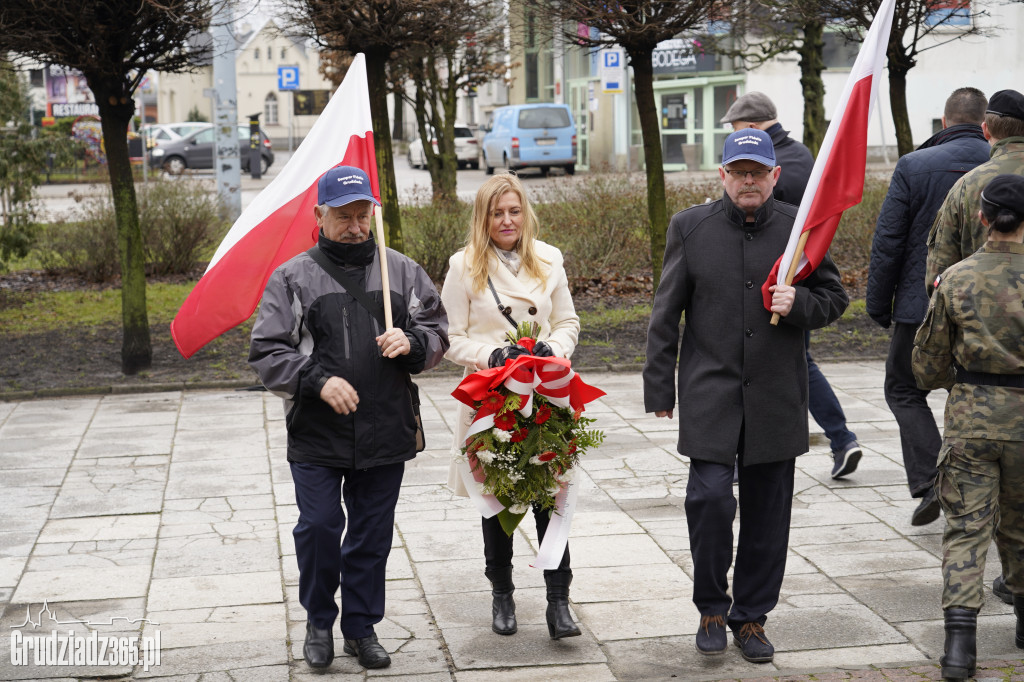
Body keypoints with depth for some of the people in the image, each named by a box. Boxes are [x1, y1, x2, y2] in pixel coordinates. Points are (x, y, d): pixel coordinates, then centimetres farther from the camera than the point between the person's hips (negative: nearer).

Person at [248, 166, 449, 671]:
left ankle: (361, 627, 26)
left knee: (373, 534, 9)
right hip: (316, 438, -2)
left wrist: (411, 342, -9)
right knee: (318, 528, -1)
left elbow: (438, 335, 13)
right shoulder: (292, 278, -1)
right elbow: (267, 353, -3)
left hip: (386, 435, 2)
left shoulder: (402, 272, 8)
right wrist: (317, 381, -17)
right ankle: (319, 623, 22)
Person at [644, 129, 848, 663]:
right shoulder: (690, 226, 2)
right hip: (710, 392, -1)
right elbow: (666, 313, 5)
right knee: (710, 495, -12)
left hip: (777, 395, 2)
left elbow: (834, 298, 11)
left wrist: (799, 303, -12)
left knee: (768, 510, 7)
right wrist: (659, 387, 2)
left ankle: (751, 617, 23)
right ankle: (711, 609, 11)